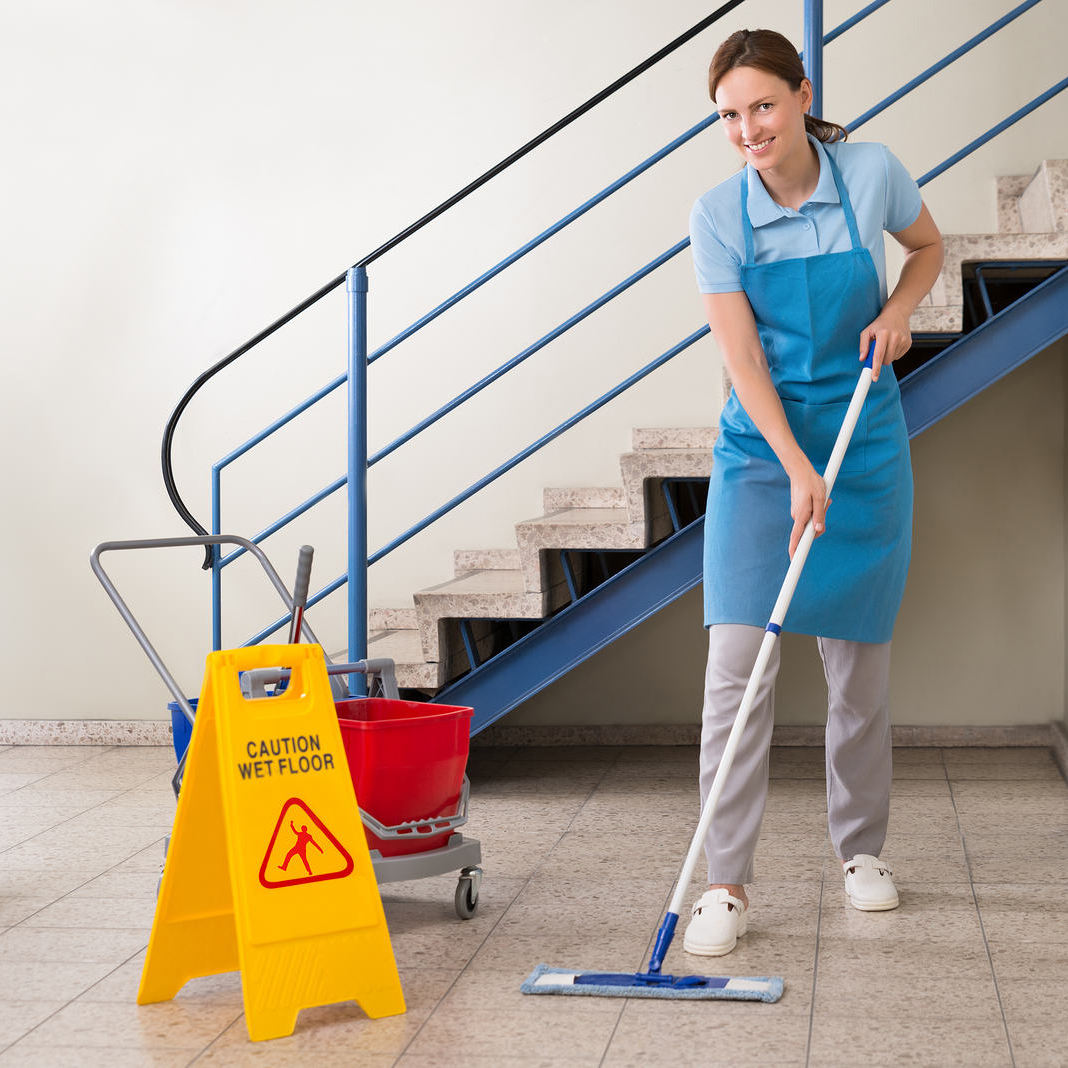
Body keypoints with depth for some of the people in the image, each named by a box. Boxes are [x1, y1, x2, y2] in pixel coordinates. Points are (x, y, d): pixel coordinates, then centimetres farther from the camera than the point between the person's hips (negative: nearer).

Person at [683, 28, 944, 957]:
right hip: (761, 446, -1)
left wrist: (898, 309, -8)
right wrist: (799, 472, -21)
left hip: (866, 440, 1)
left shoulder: (872, 173, -7)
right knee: (737, 661, -10)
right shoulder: (719, 215, -9)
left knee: (861, 661, 8)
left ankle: (861, 846, 28)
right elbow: (743, 360, -12)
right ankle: (726, 882, -5)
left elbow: (930, 247, 13)